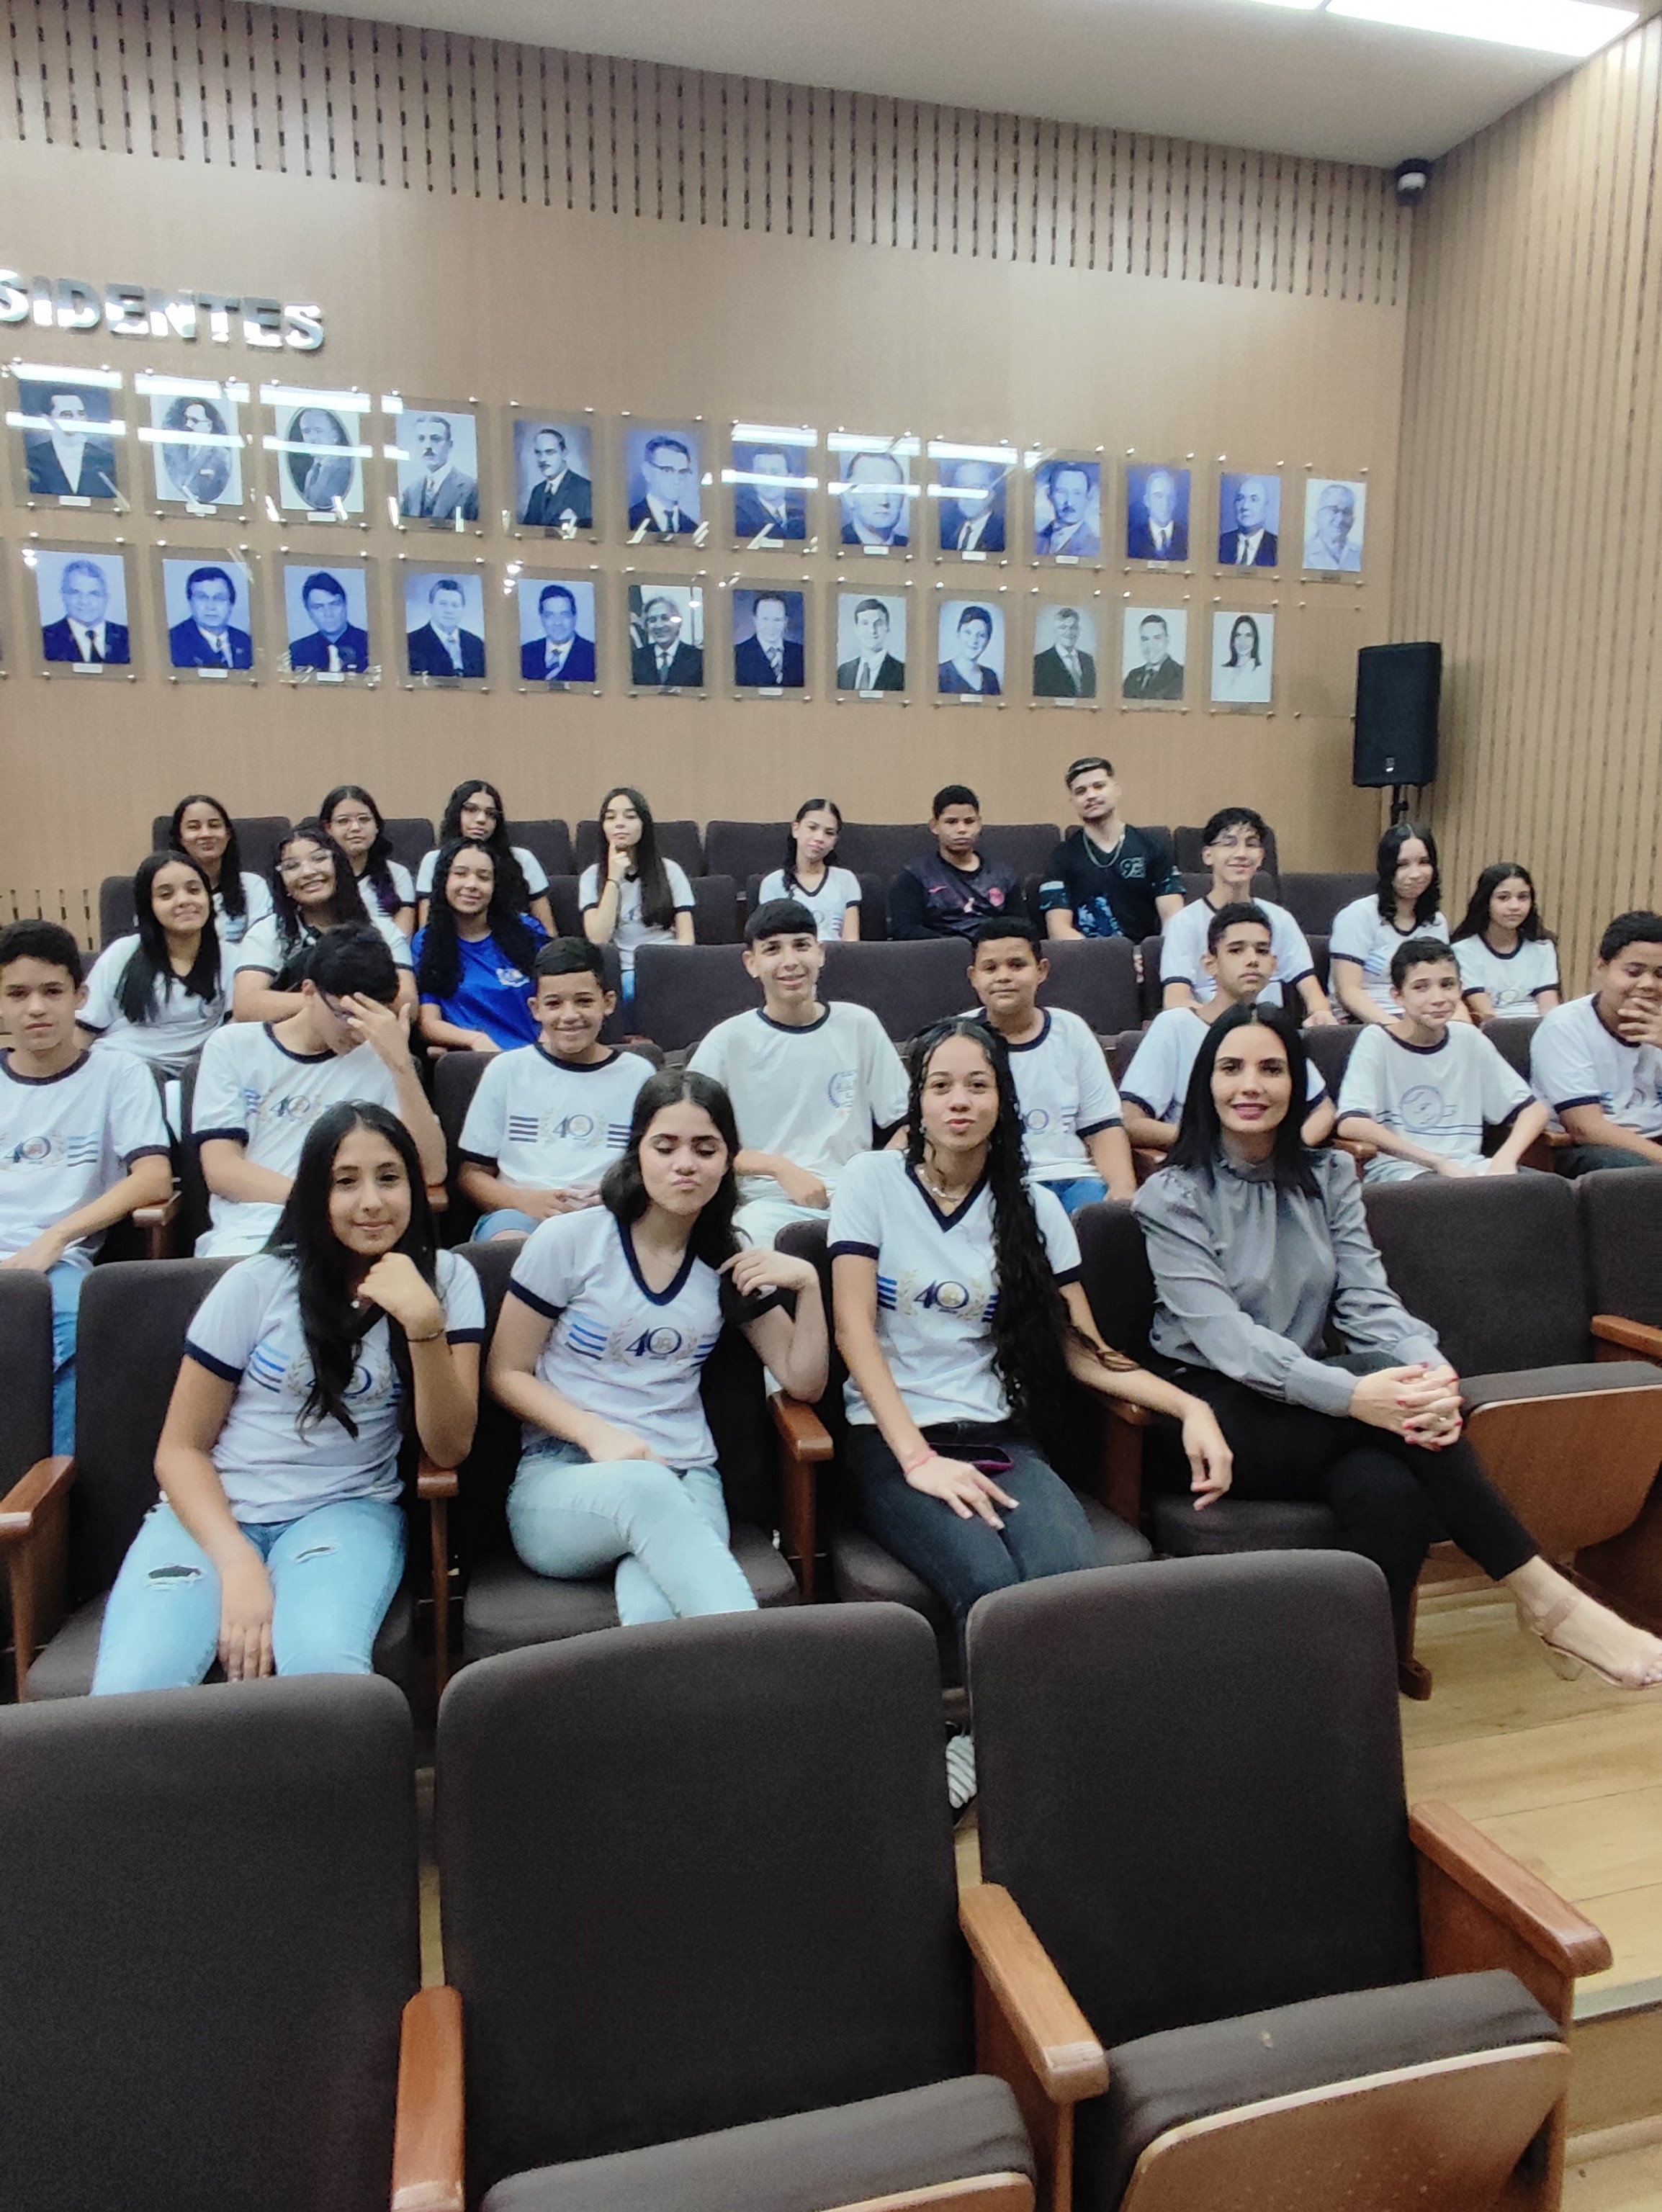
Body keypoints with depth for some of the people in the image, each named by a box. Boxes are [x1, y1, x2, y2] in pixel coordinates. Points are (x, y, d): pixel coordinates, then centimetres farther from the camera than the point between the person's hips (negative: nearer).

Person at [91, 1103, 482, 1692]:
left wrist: (424, 1324, -21)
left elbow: (449, 1448, -6)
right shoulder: (257, 1284, -1)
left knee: (323, 1664, -33)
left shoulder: (446, 1279, 1)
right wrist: (239, 1563, -17)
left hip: (346, 1510, 0)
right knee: (129, 1690, -29)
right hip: (212, 1511, 0)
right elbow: (180, 1448, 0)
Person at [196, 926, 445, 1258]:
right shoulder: (232, 1046, 12)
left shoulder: (378, 1060, 11)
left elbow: (430, 1172, 1)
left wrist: (402, 1062, -10)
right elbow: (221, 1170, 2)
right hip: (249, 1233, 0)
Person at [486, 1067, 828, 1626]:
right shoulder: (568, 1240, -1)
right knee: (648, 1489, -41)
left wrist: (808, 1284, -6)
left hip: (685, 1480, 2)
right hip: (561, 1476, -1)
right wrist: (598, 1434, -14)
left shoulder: (731, 1264, 11)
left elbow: (803, 1383, 11)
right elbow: (506, 1374, 3)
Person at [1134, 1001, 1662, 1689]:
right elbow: (1222, 1335, -18)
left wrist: (1431, 1373, -25)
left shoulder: (1328, 1177, 11)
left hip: (1309, 1416, 4)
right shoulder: (1173, 1195, -5)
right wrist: (1352, 1393, -34)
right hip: (1216, 1415, -4)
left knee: (1391, 1493, -31)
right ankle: (1543, 1597, -21)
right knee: (1382, 1373, -29)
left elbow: (1368, 1299, -1)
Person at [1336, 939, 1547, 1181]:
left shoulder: (1469, 1040, 11)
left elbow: (1533, 1109, 13)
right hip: (1396, 1168, -6)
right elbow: (1351, 1124, -18)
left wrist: (1506, 1158, -9)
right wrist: (1439, 1162, -20)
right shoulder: (1376, 1041, -3)